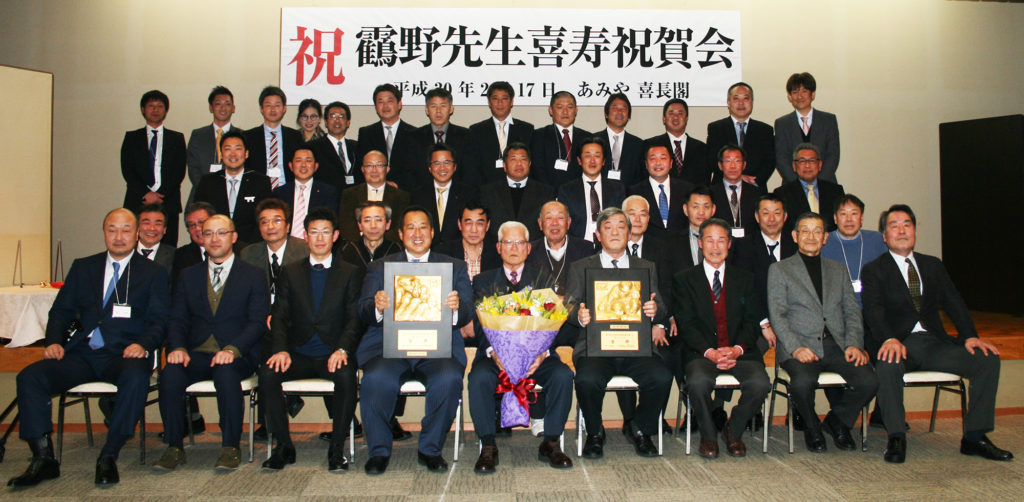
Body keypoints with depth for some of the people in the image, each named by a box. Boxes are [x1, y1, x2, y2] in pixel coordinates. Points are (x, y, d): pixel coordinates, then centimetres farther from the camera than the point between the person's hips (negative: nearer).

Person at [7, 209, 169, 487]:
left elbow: (159, 320, 1)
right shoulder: (82, 267, 20)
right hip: (82, 354, 4)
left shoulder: (154, 273, 10)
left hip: (124, 355, -4)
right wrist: (53, 341, -4)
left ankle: (108, 458, -26)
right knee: (29, 377, -19)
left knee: (136, 376, -37)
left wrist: (142, 344, -19)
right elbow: (61, 310, 17)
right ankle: (44, 459, -12)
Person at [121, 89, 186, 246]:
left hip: (168, 203, 0)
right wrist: (146, 194, -9)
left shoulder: (177, 138, 14)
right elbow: (127, 170, 5)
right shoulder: (131, 137, 15)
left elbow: (179, 171, 4)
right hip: (137, 203, 0)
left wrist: (160, 195, -8)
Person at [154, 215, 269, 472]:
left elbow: (258, 322, -2)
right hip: (197, 353, 3)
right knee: (171, 373, -28)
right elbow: (177, 319, 11)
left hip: (237, 355, -3)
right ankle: (174, 448, -14)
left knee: (226, 372, -35)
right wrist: (178, 348, -11)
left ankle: (230, 448, -19)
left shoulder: (253, 275, 8)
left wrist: (232, 349, -19)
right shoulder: (188, 276, 18)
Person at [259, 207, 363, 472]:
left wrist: (342, 349, -18)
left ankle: (337, 447, -17)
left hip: (333, 354, -2)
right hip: (298, 354, 2)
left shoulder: (350, 273, 10)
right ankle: (283, 446, -10)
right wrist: (280, 349, -12)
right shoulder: (290, 272, 16)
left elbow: (355, 318, 1)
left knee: (346, 375, -34)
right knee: (267, 373, -27)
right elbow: (279, 316, 7)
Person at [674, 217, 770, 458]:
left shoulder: (744, 279, 17)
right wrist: (710, 352, -16)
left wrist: (737, 349, -13)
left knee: (760, 383, -27)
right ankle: (708, 435, -5)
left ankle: (734, 430, 2)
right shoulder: (684, 279, 9)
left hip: (740, 352, 2)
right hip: (701, 353, -2)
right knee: (698, 382, -34)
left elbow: (751, 321, 7)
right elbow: (685, 324, -1)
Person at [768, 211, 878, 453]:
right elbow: (777, 315, -1)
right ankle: (812, 428, 0)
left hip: (837, 346, 4)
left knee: (868, 381, -23)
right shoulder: (779, 270, 9)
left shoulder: (838, 269, 22)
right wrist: (796, 348, -15)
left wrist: (854, 344, -3)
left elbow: (852, 312, 15)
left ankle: (837, 421, 8)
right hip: (800, 346, -3)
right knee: (803, 381, -33)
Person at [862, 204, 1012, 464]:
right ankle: (896, 438, -20)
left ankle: (974, 437, -7)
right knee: (888, 365, -37)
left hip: (934, 343, 4)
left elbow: (953, 303, 8)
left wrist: (970, 335, -10)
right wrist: (889, 339, -29)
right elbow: (873, 310, -9)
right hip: (899, 344, -4)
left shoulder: (933, 265, 20)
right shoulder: (874, 270, 6)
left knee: (988, 359, -18)